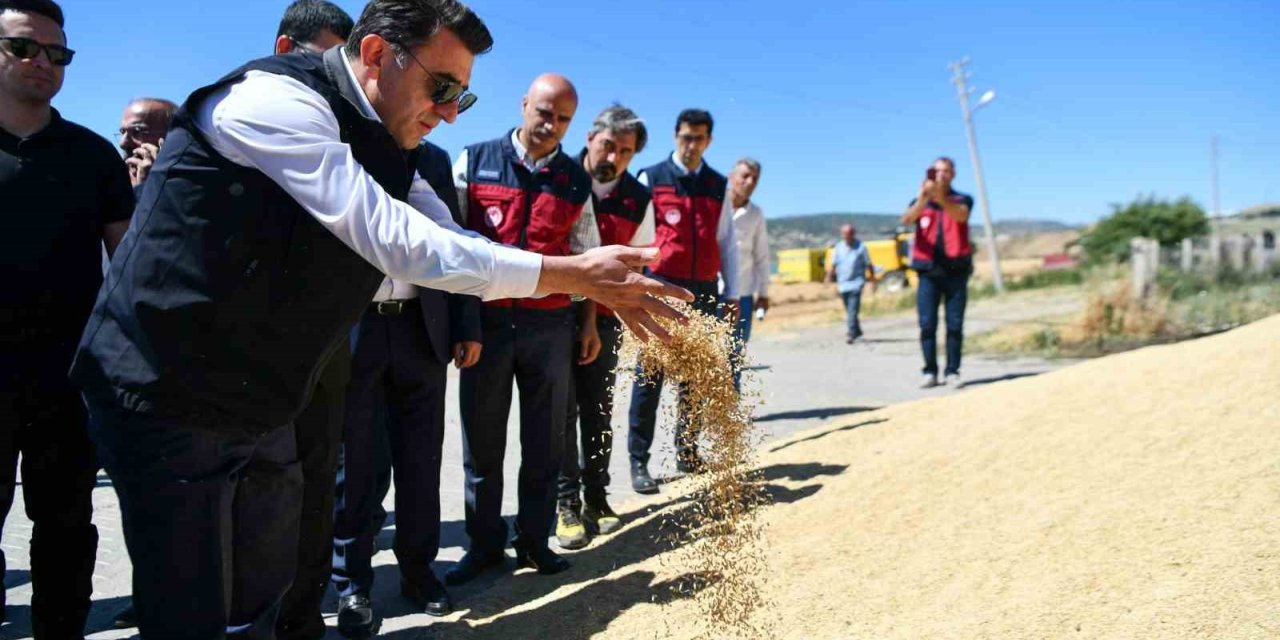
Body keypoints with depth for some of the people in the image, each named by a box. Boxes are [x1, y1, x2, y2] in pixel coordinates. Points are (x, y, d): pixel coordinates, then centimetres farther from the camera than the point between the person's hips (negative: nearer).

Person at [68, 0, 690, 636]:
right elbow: (394, 242, -27)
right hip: (170, 397, -8)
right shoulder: (273, 100, -19)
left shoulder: (387, 153, 7)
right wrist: (572, 272, -24)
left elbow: (456, 245, 7)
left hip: (261, 409, 8)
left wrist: (595, 284, -6)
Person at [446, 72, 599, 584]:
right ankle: (483, 543, 20)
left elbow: (586, 255, 14)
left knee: (545, 441, 8)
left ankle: (534, 542, 22)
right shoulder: (474, 162, 1)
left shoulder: (575, 181, 8)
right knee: (482, 440, 6)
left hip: (549, 324, 2)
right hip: (485, 318, -1)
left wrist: (589, 322, 12)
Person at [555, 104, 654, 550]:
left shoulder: (639, 201, 3)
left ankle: (595, 497, 20)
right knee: (562, 411, -1)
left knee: (598, 411, 8)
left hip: (603, 320, 2)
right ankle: (567, 504, 7)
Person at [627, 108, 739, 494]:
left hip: (703, 291, 4)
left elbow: (727, 243, 14)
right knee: (650, 376, -4)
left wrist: (732, 294, 10)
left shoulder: (718, 186, 12)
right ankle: (638, 462, 1)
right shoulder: (651, 180, 2)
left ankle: (687, 453, 20)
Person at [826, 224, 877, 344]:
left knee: (853, 310, -14)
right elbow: (833, 264, 8)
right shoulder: (838, 247, 6)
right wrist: (829, 277, -5)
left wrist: (873, 281, 2)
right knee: (849, 311, 14)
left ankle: (850, 334, -18)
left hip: (856, 284, -4)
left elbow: (869, 265, 3)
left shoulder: (860, 247, -1)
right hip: (842, 284, 4)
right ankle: (857, 331, 31)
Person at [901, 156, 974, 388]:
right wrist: (923, 198, -32)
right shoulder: (920, 202, 11)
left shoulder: (962, 200, 8)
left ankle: (952, 371, 5)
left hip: (956, 270, -1)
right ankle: (930, 371, 4)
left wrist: (939, 196, -37)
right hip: (928, 272, 1)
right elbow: (907, 219, -12)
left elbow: (960, 215, -18)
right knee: (927, 324, -2)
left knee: (955, 325, -1)